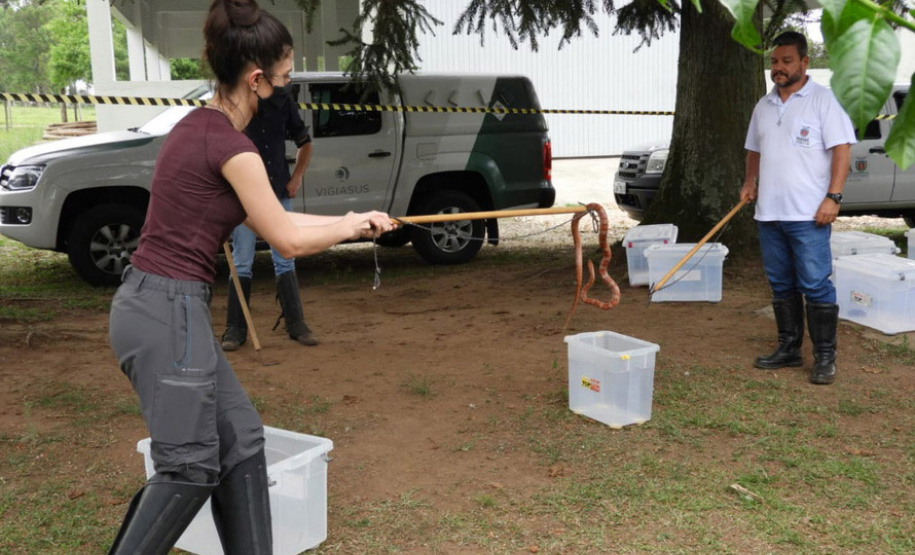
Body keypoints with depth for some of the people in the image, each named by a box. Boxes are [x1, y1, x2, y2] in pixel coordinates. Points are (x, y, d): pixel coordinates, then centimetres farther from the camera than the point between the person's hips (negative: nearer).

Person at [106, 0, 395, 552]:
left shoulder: (200, 126, 11)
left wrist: (348, 220, 23)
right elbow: (289, 240, -9)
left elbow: (269, 218, 20)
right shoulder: (230, 146, -18)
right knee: (190, 466, 2)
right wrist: (353, 227, 9)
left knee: (240, 440, 15)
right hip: (169, 314, -9)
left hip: (154, 301, 9)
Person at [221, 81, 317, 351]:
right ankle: (235, 329, 9)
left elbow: (304, 142, 18)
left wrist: (297, 177, 7)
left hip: (279, 194, 3)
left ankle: (296, 324, 12)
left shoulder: (284, 103, 5)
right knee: (242, 264, 1)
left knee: (285, 261, 5)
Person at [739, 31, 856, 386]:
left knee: (816, 286, -5)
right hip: (769, 212, 6)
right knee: (781, 285, 12)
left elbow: (842, 149, -9)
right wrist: (750, 182, 9)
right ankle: (789, 349, 22)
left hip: (808, 214, -6)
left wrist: (833, 197, -17)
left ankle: (825, 357, 4)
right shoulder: (763, 106, 15)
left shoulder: (822, 100, -4)